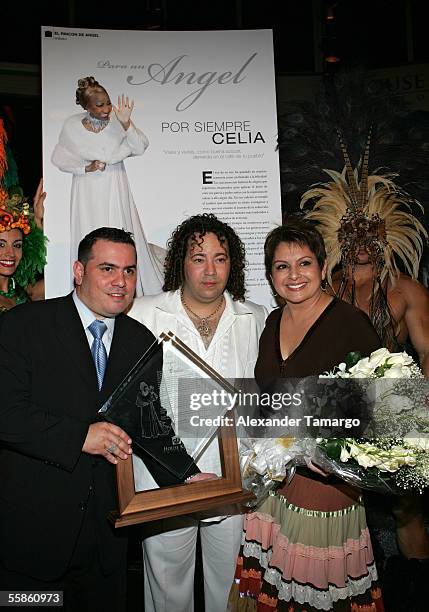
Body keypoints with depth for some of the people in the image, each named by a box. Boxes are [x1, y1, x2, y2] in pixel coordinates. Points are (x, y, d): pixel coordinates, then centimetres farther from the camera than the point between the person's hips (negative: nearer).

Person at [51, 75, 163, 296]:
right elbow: (59, 159, 3)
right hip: (88, 191, 0)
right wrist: (86, 168, -11)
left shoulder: (117, 119, -8)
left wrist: (126, 123, -26)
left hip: (116, 189, 0)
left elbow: (140, 148, -12)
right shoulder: (72, 126, -7)